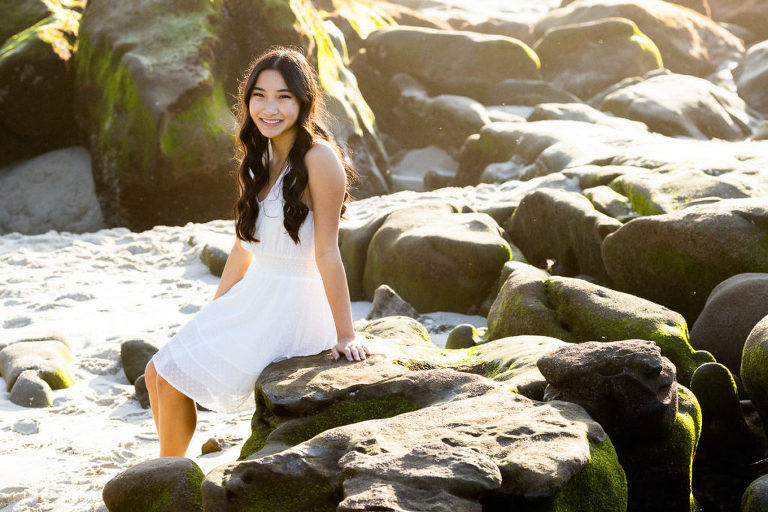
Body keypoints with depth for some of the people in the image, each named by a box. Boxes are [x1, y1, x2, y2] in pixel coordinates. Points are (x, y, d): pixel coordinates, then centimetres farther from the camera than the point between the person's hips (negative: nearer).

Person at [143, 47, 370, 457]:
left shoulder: (319, 159, -18)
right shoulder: (260, 158, 8)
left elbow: (326, 252, -20)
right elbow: (244, 244, 13)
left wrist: (346, 336, -19)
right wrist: (212, 318, 14)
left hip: (292, 308, -8)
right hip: (253, 297, 8)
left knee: (175, 377, -7)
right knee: (157, 373, 7)